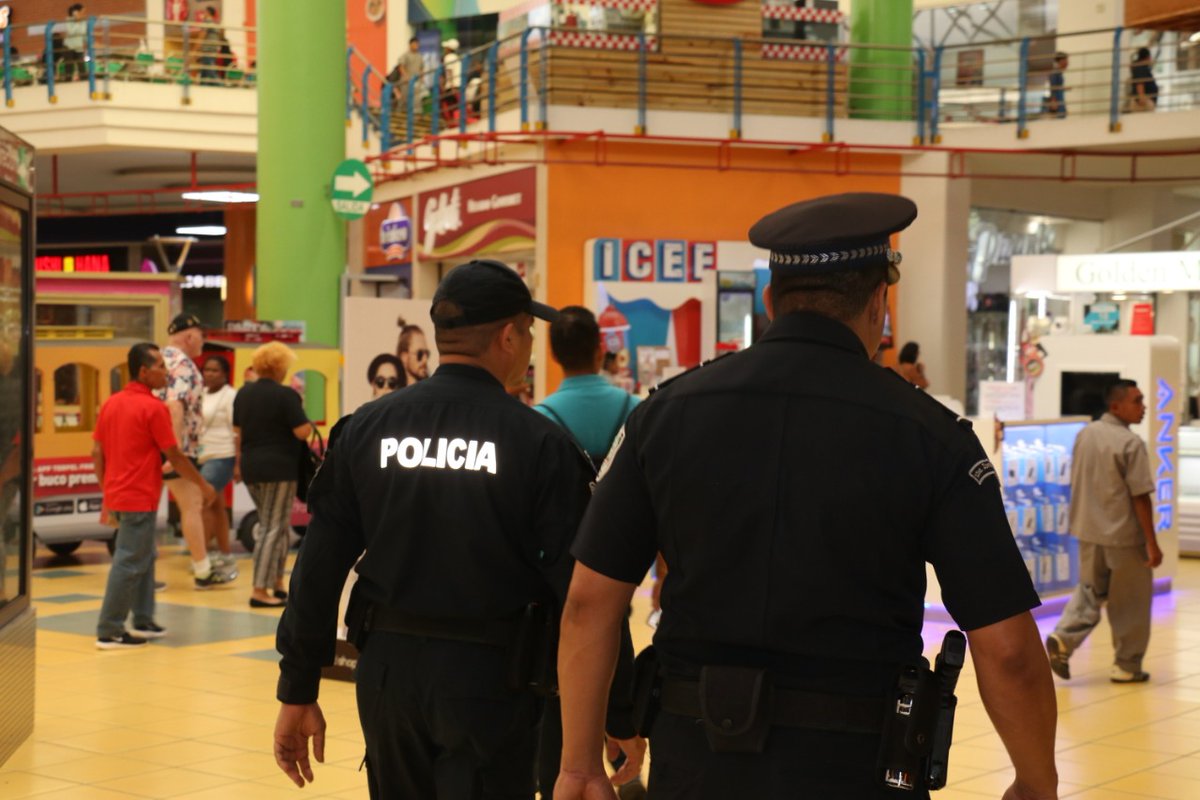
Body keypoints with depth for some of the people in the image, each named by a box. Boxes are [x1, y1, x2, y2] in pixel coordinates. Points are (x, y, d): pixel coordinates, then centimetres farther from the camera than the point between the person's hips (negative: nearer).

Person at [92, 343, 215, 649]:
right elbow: (175, 456, -10)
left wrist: (106, 492, 18)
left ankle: (143, 621, 24)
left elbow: (97, 453, 11)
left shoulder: (111, 403, 9)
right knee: (129, 563, -3)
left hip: (116, 495, 8)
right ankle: (109, 632, -2)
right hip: (139, 499, -8)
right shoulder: (153, 408, -14)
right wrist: (202, 485, 2)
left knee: (144, 558, 18)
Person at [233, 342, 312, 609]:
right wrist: (309, 424, 5)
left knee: (273, 525, 19)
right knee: (274, 529, -3)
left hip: (251, 468, 7)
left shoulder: (243, 394, 10)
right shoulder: (286, 395, -12)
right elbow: (302, 432, -16)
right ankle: (260, 591, -6)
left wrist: (239, 464, 23)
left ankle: (277, 583, 19)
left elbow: (238, 433, 15)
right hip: (279, 468, -7)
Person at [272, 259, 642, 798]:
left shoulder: (367, 429, 1)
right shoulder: (540, 443, -10)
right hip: (490, 676, -4)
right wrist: (617, 714, -1)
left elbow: (318, 570, 2)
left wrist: (298, 693, 9)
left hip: (387, 669, 4)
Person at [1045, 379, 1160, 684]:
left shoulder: (1084, 435, 4)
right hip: (1124, 535, -6)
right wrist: (1152, 543, -12)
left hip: (1089, 533, 6)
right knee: (1129, 603, 8)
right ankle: (1127, 665, 15)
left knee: (1090, 590, 17)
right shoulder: (1131, 443, -17)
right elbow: (1140, 497, -17)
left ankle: (1064, 639, -3)